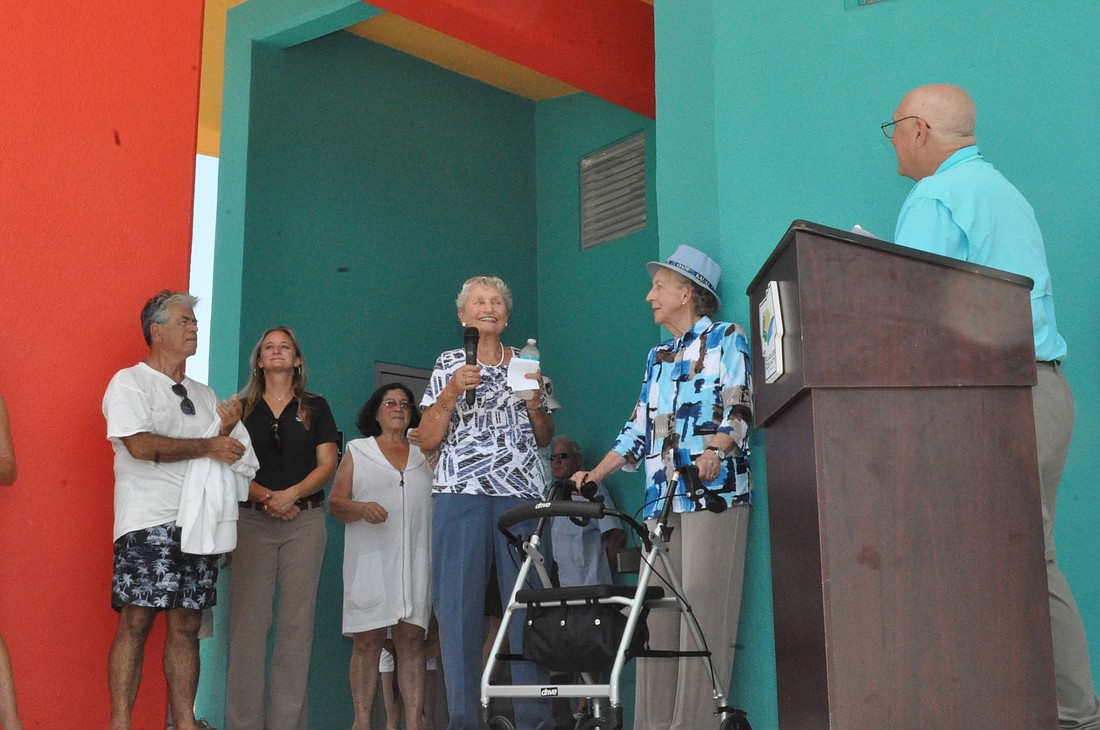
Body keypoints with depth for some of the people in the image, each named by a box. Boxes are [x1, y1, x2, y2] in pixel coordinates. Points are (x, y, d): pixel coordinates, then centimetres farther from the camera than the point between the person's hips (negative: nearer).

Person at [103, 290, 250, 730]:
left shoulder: (203, 395, 21)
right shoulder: (130, 383, 1)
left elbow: (232, 452, 21)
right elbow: (141, 445, -15)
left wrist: (228, 426, 0)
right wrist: (208, 446, -9)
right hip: (148, 522, -6)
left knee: (187, 624, 4)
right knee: (136, 620, -9)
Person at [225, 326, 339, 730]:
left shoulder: (315, 407, 13)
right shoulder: (242, 408, 13)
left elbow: (327, 465, 4)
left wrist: (291, 494, -12)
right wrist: (265, 496, -12)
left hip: (305, 520, 0)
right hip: (252, 520, 0)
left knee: (296, 621, -4)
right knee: (248, 620, -5)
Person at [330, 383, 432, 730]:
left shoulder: (424, 454, 19)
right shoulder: (357, 451, 13)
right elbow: (335, 502, 5)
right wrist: (361, 508, -13)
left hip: (415, 560, 2)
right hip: (370, 561, -2)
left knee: (412, 640, -3)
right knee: (367, 641, -4)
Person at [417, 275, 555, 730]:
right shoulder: (449, 364, 14)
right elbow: (427, 440, 7)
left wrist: (534, 402, 2)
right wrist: (452, 392, -6)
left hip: (522, 494, 1)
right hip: (461, 494, -1)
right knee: (459, 606, -5)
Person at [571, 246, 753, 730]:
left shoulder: (727, 339, 7)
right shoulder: (658, 358, 27)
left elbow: (738, 406, -6)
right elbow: (638, 429, 26)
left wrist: (713, 451, -24)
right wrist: (595, 475, 15)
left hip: (713, 491, -6)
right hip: (661, 497, 6)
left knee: (703, 608, -12)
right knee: (656, 612, -1)